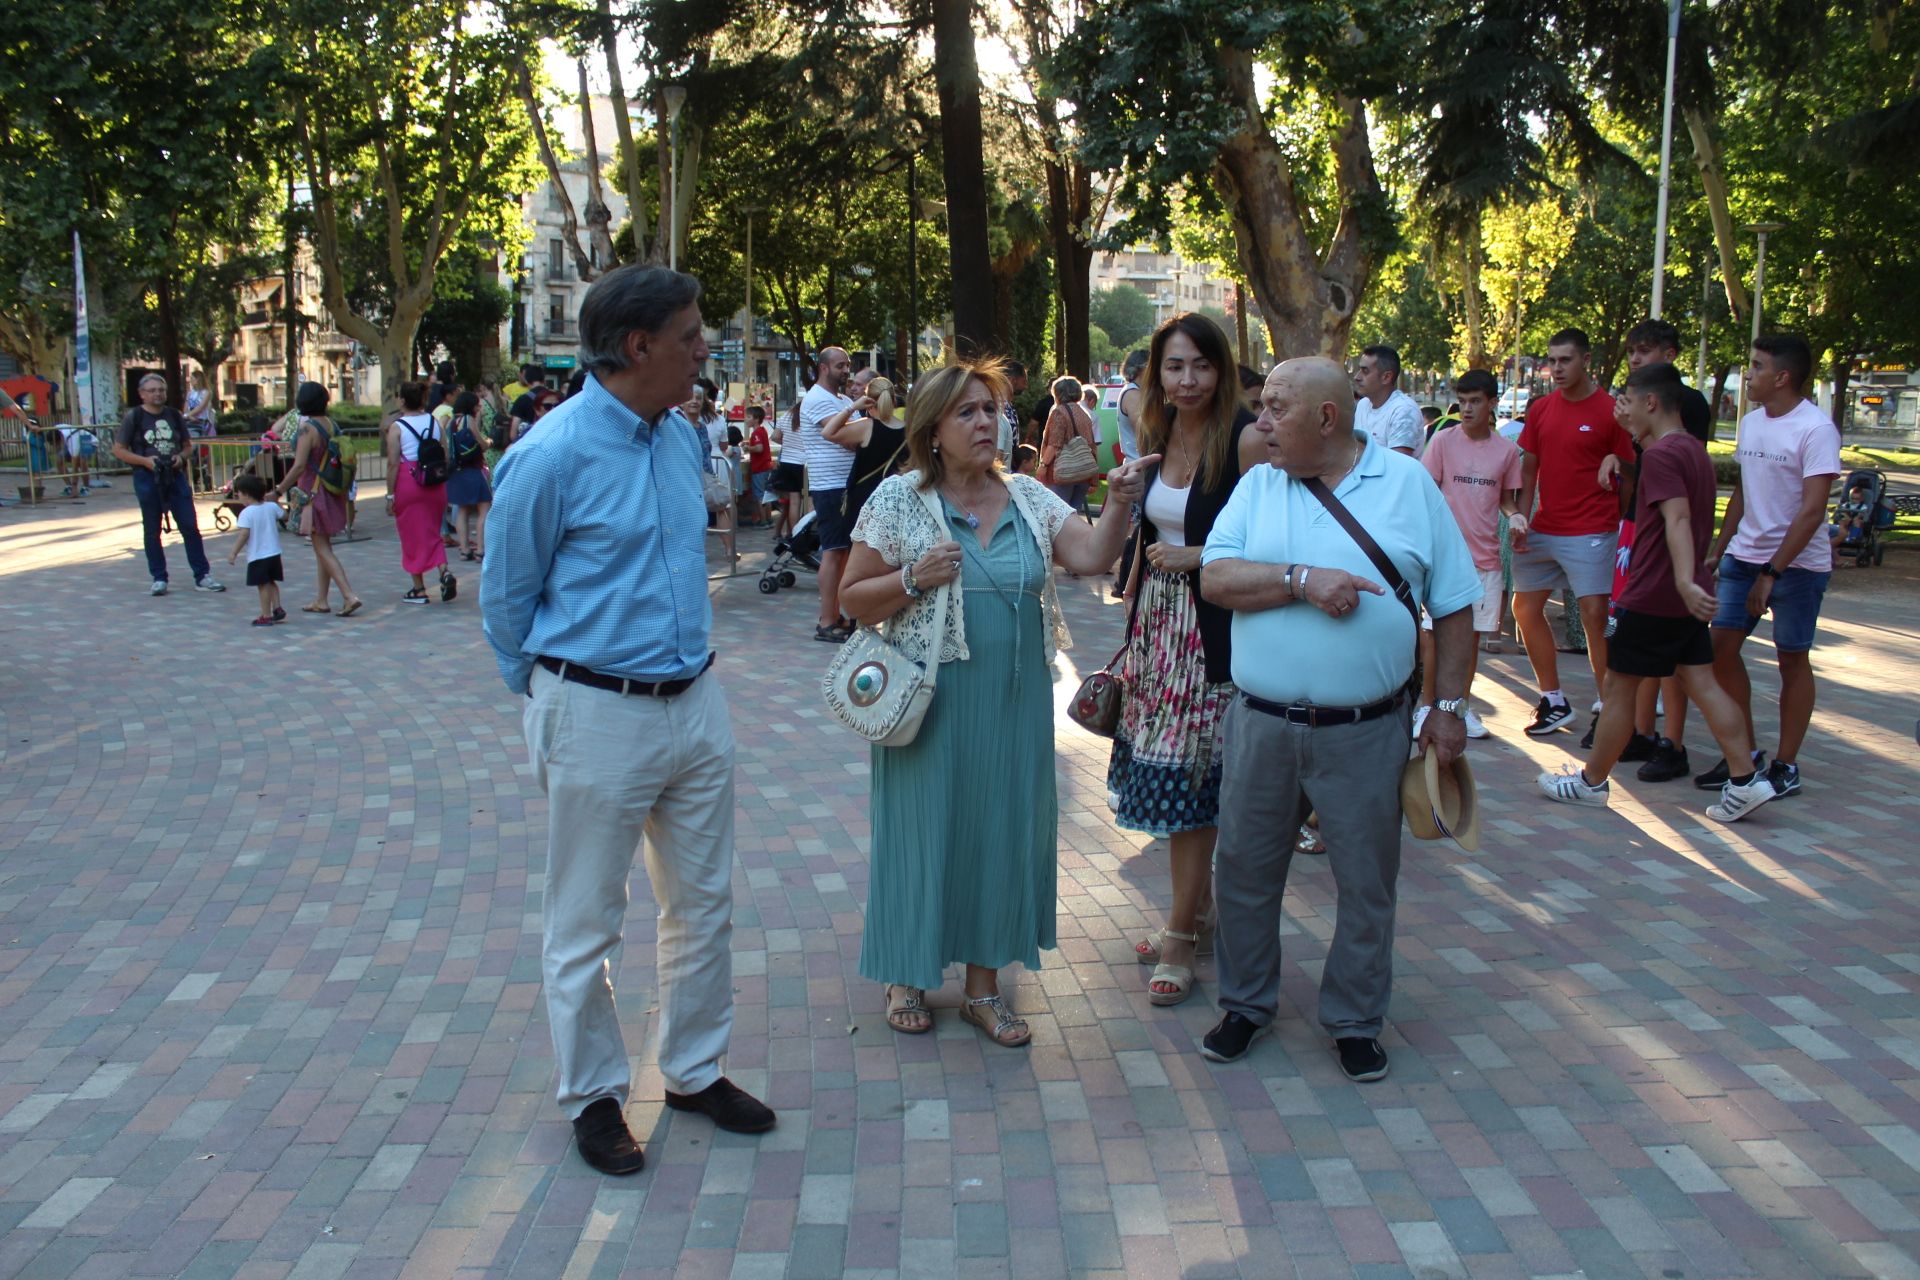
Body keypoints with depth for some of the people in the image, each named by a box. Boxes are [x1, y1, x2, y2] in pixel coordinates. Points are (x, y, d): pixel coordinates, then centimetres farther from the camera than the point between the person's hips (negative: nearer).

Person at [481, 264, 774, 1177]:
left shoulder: (684, 436, 4)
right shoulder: (550, 457, -16)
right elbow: (506, 598, -5)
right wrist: (549, 701, 6)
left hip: (697, 702, 7)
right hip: (597, 717, -6)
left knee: (703, 904, 16)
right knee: (586, 925, 9)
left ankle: (696, 1072, 35)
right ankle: (593, 1096, 28)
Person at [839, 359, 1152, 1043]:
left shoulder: (1029, 497, 5)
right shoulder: (898, 500, -5)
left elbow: (1090, 556, -8)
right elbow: (854, 599, -2)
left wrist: (1119, 504, -24)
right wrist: (915, 578, -18)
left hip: (1014, 703, 3)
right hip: (933, 702, -3)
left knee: (1002, 832, 9)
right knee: (925, 829, 7)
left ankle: (984, 982, 25)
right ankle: (908, 976, 28)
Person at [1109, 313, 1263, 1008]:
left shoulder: (1244, 439, -13)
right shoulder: (1157, 436, 8)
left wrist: (1195, 557, -16)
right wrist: (1131, 612, 18)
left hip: (1212, 627, -7)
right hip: (1157, 618, 7)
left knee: (1189, 777, -2)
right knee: (1171, 776, 12)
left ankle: (1181, 935, 10)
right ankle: (1199, 910, 28)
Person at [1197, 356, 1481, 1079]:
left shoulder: (1408, 484, -1)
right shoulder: (1258, 485, 4)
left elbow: (1454, 605, 2)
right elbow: (1215, 578, -8)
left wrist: (1449, 706, -2)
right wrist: (1303, 579, -20)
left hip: (1365, 733, -1)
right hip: (1261, 725, 2)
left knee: (1366, 885, 10)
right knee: (1244, 873, 13)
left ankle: (1355, 1023, 30)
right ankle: (1246, 1004, 33)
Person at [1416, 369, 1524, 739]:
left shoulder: (1507, 449, 5)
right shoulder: (1443, 440, -3)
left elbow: (1506, 498, 15)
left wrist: (1514, 515, -7)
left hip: (1486, 556, 3)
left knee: (1473, 634, 10)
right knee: (1436, 633, 0)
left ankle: (1462, 705, 22)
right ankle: (1426, 705, 12)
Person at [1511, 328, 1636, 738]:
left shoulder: (1609, 411, -8)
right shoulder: (1541, 409, 7)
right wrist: (1521, 520, 2)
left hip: (1591, 532, -6)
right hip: (1543, 529, 7)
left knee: (1595, 616, -8)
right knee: (1525, 608, 10)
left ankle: (1608, 708, 3)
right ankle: (1554, 701, 22)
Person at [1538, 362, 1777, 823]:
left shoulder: (1660, 456, -17)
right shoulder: (1694, 449, 13)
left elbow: (1677, 518, -31)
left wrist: (1685, 581, -40)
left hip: (1653, 596, -9)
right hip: (1685, 597, 9)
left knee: (1618, 687, 2)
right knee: (1702, 684, 9)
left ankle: (1592, 781, 13)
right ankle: (1747, 779, 6)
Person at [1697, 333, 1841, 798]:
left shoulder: (1815, 429, -14)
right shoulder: (1751, 422, 8)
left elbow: (1812, 511, -19)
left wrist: (1771, 573, -21)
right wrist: (1717, 551, 14)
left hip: (1797, 564, -7)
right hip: (1744, 557, 7)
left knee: (1792, 659, 3)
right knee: (1721, 647, 2)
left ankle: (1786, 765, 12)